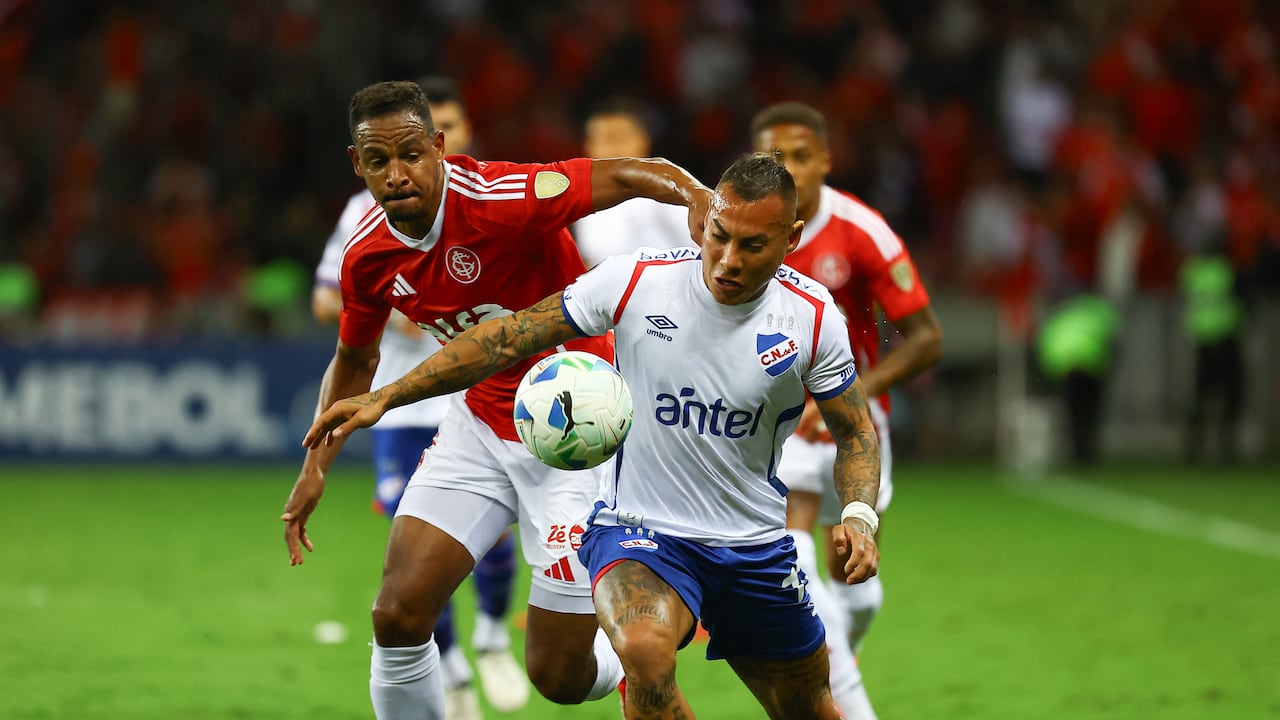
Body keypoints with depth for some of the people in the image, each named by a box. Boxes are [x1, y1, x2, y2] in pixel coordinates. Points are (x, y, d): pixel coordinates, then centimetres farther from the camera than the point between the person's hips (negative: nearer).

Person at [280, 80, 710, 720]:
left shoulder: (499, 199, -26)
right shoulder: (367, 257, -5)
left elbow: (631, 174, -28)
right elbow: (355, 361, 15)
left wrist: (696, 197, -49)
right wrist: (315, 467, 9)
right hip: (480, 423, 5)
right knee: (398, 617, -10)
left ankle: (626, 661, 34)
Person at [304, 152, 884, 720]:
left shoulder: (813, 316, -8)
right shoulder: (634, 280, -14)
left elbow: (855, 431, 6)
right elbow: (508, 339, -6)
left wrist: (859, 515, -15)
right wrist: (385, 396, -10)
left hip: (756, 548, 3)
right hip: (638, 529, -3)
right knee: (644, 651, -34)